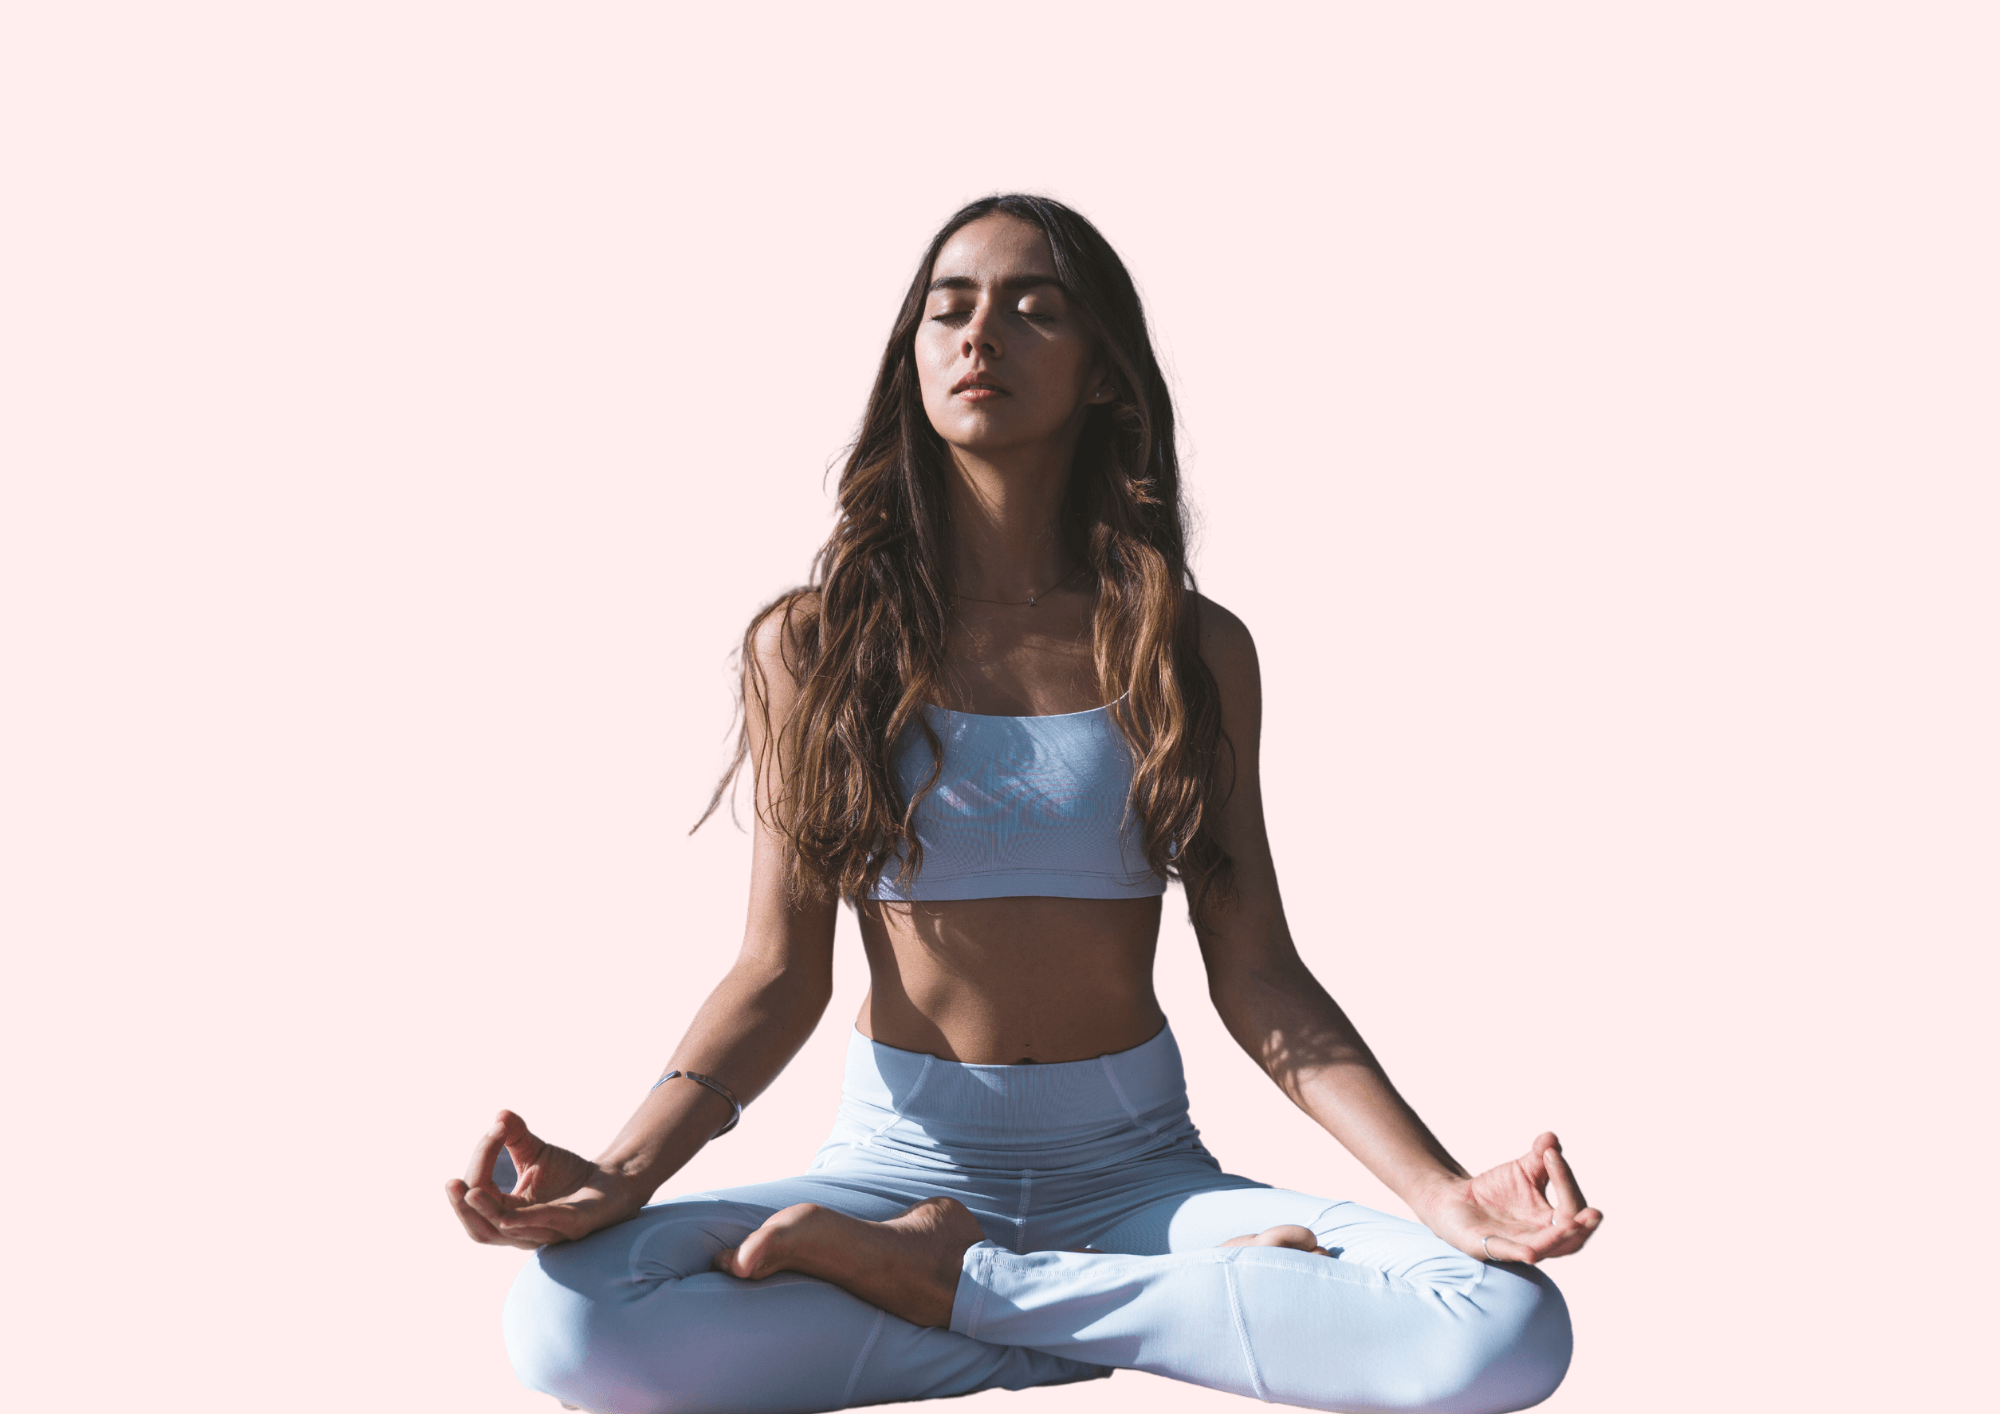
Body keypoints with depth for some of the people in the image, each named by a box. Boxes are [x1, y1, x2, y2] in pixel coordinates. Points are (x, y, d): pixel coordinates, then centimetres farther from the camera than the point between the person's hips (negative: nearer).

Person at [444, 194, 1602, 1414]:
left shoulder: (1195, 650, 2)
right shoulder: (813, 646, 1)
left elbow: (1257, 974, 0)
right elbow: (780, 976, -1)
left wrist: (1442, 1191, -16)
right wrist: (621, 1176, -19)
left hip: (1138, 1164, 0)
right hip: (901, 1158, 0)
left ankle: (949, 1281, -13)